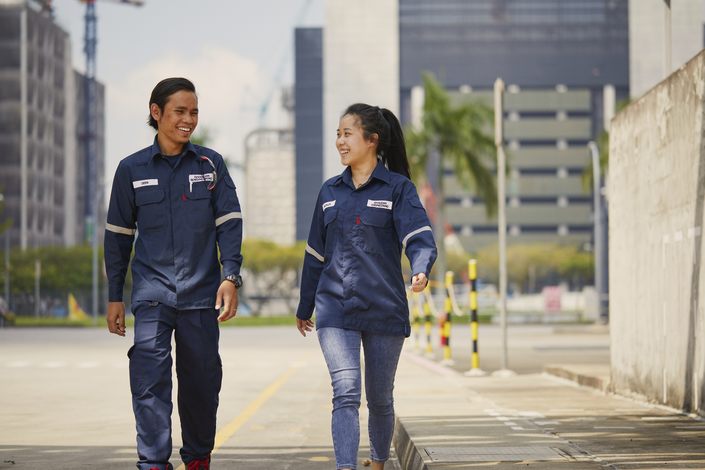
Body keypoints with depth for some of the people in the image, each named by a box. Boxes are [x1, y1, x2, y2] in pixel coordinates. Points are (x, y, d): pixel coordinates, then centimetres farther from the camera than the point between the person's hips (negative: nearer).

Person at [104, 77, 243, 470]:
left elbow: (229, 223, 3)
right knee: (150, 379, -14)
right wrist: (115, 297, 9)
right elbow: (118, 235, 10)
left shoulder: (211, 164, 5)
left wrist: (231, 277, -10)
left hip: (201, 291, 1)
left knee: (201, 382, 8)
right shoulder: (132, 169, 4)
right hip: (152, 291, -1)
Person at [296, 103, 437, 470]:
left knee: (380, 399, 10)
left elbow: (419, 237, -15)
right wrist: (304, 308, 24)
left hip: (384, 311, -2)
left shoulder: (397, 188, -1)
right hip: (335, 312, 2)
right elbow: (316, 254, 19)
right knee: (346, 391, -15)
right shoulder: (330, 191, 12)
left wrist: (421, 270, -36)